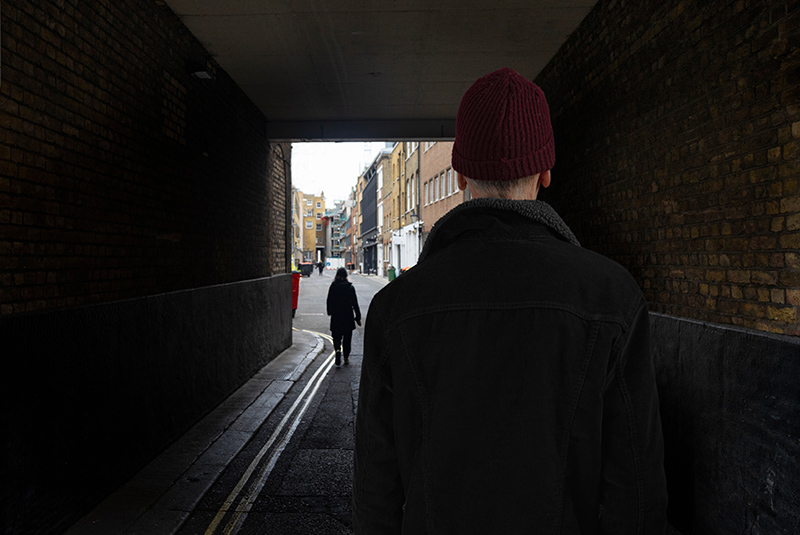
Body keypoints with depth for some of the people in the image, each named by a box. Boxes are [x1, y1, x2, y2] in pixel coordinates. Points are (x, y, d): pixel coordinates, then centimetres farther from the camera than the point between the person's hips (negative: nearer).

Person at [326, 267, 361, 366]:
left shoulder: (333, 287, -4)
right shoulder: (350, 287, -6)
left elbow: (329, 302, 2)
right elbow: (355, 303, -5)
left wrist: (330, 312, 18)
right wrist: (358, 317, 1)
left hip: (336, 316, 0)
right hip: (348, 316, 0)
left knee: (336, 337, 7)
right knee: (347, 338, 13)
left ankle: (338, 349, -22)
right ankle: (346, 357, 17)